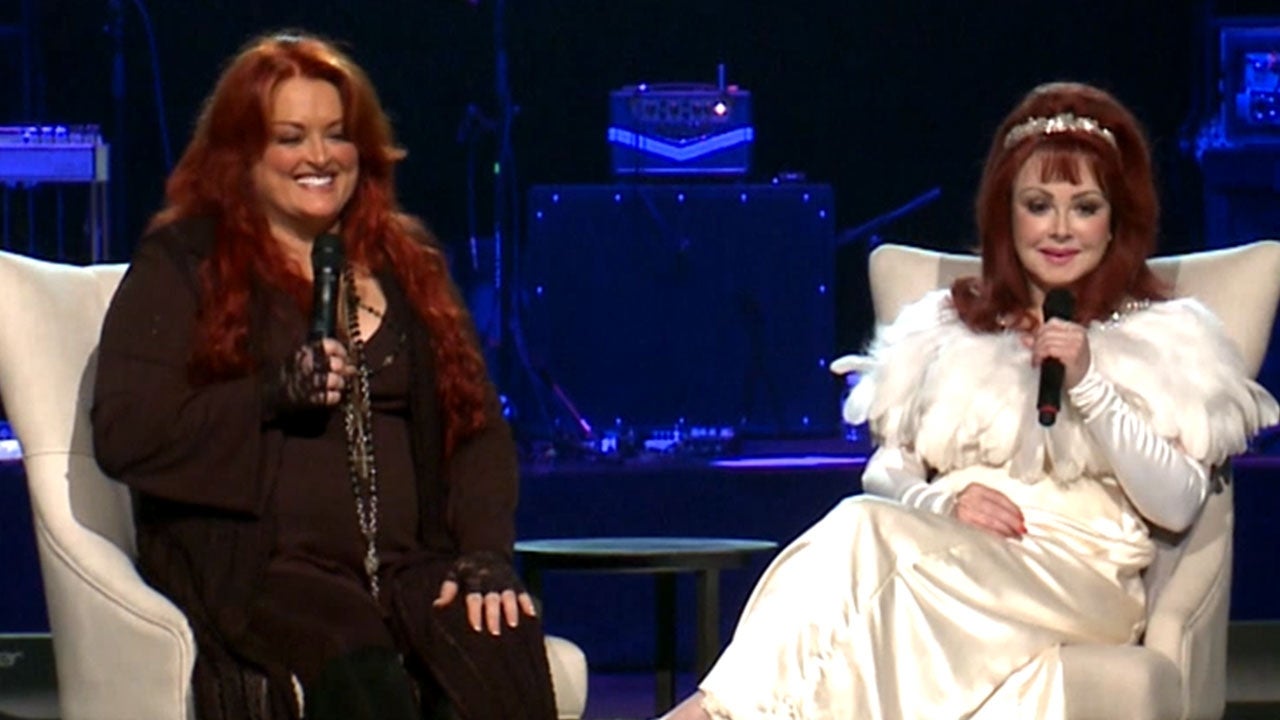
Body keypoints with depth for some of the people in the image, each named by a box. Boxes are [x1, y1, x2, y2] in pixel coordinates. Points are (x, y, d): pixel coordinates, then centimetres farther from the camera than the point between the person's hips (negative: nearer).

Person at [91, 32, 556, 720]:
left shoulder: (407, 261, 22)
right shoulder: (181, 264, 8)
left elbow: (476, 426, 17)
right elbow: (121, 434, -2)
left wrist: (486, 557, -1)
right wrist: (272, 396, -13)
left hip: (406, 563, 4)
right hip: (253, 567, -4)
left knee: (504, 646, -31)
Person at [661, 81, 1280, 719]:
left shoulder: (1166, 338, 16)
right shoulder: (947, 324, 26)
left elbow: (1177, 506, 2)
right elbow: (886, 474, 18)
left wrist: (1088, 385, -8)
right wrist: (942, 500, -5)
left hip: (1081, 577, -3)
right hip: (949, 562, 3)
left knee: (864, 529, -33)